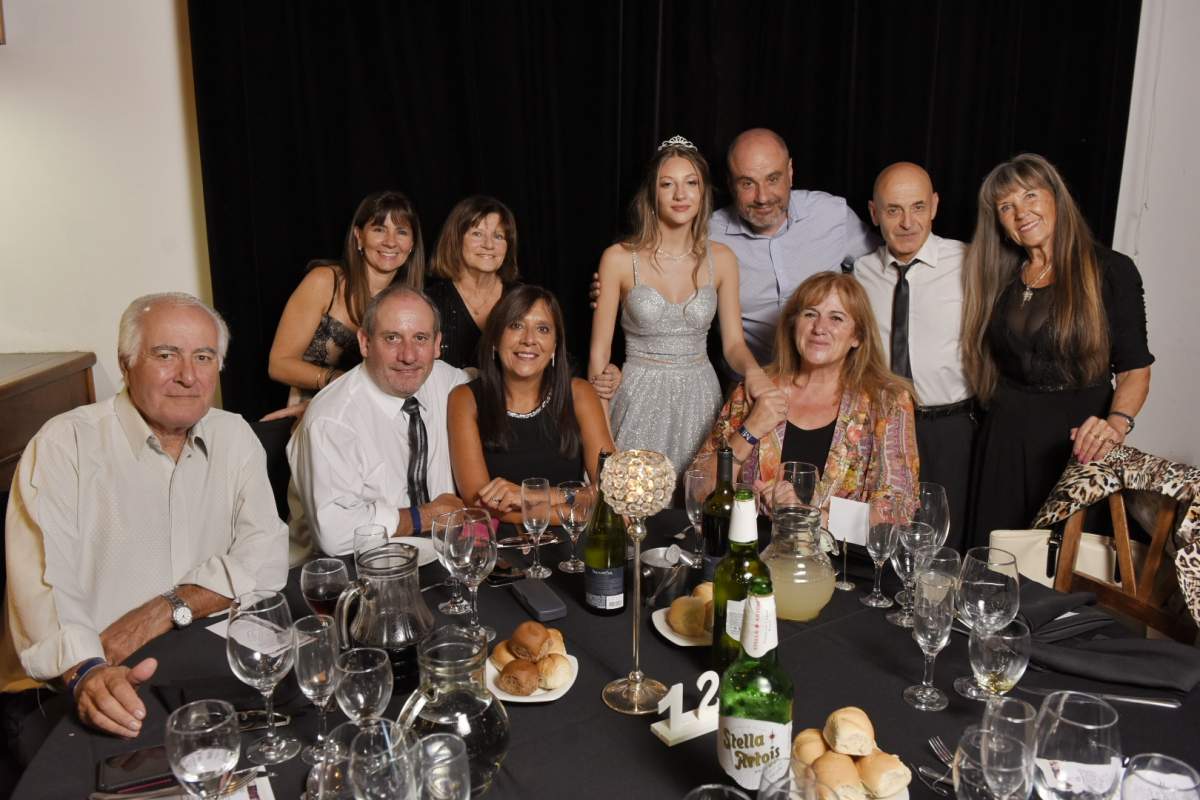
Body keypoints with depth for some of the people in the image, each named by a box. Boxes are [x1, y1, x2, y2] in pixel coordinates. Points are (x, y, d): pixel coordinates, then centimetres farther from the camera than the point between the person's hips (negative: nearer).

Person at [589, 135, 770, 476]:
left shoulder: (720, 259, 3)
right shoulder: (619, 259, -5)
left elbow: (733, 343, 5)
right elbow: (599, 350, -2)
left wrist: (753, 370, -17)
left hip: (700, 397, 3)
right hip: (641, 397, -2)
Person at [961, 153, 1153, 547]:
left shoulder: (1111, 270, -4)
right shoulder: (998, 278, 9)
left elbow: (1135, 368, -6)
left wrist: (1116, 423, -23)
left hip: (1078, 439, -3)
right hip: (1006, 437, 4)